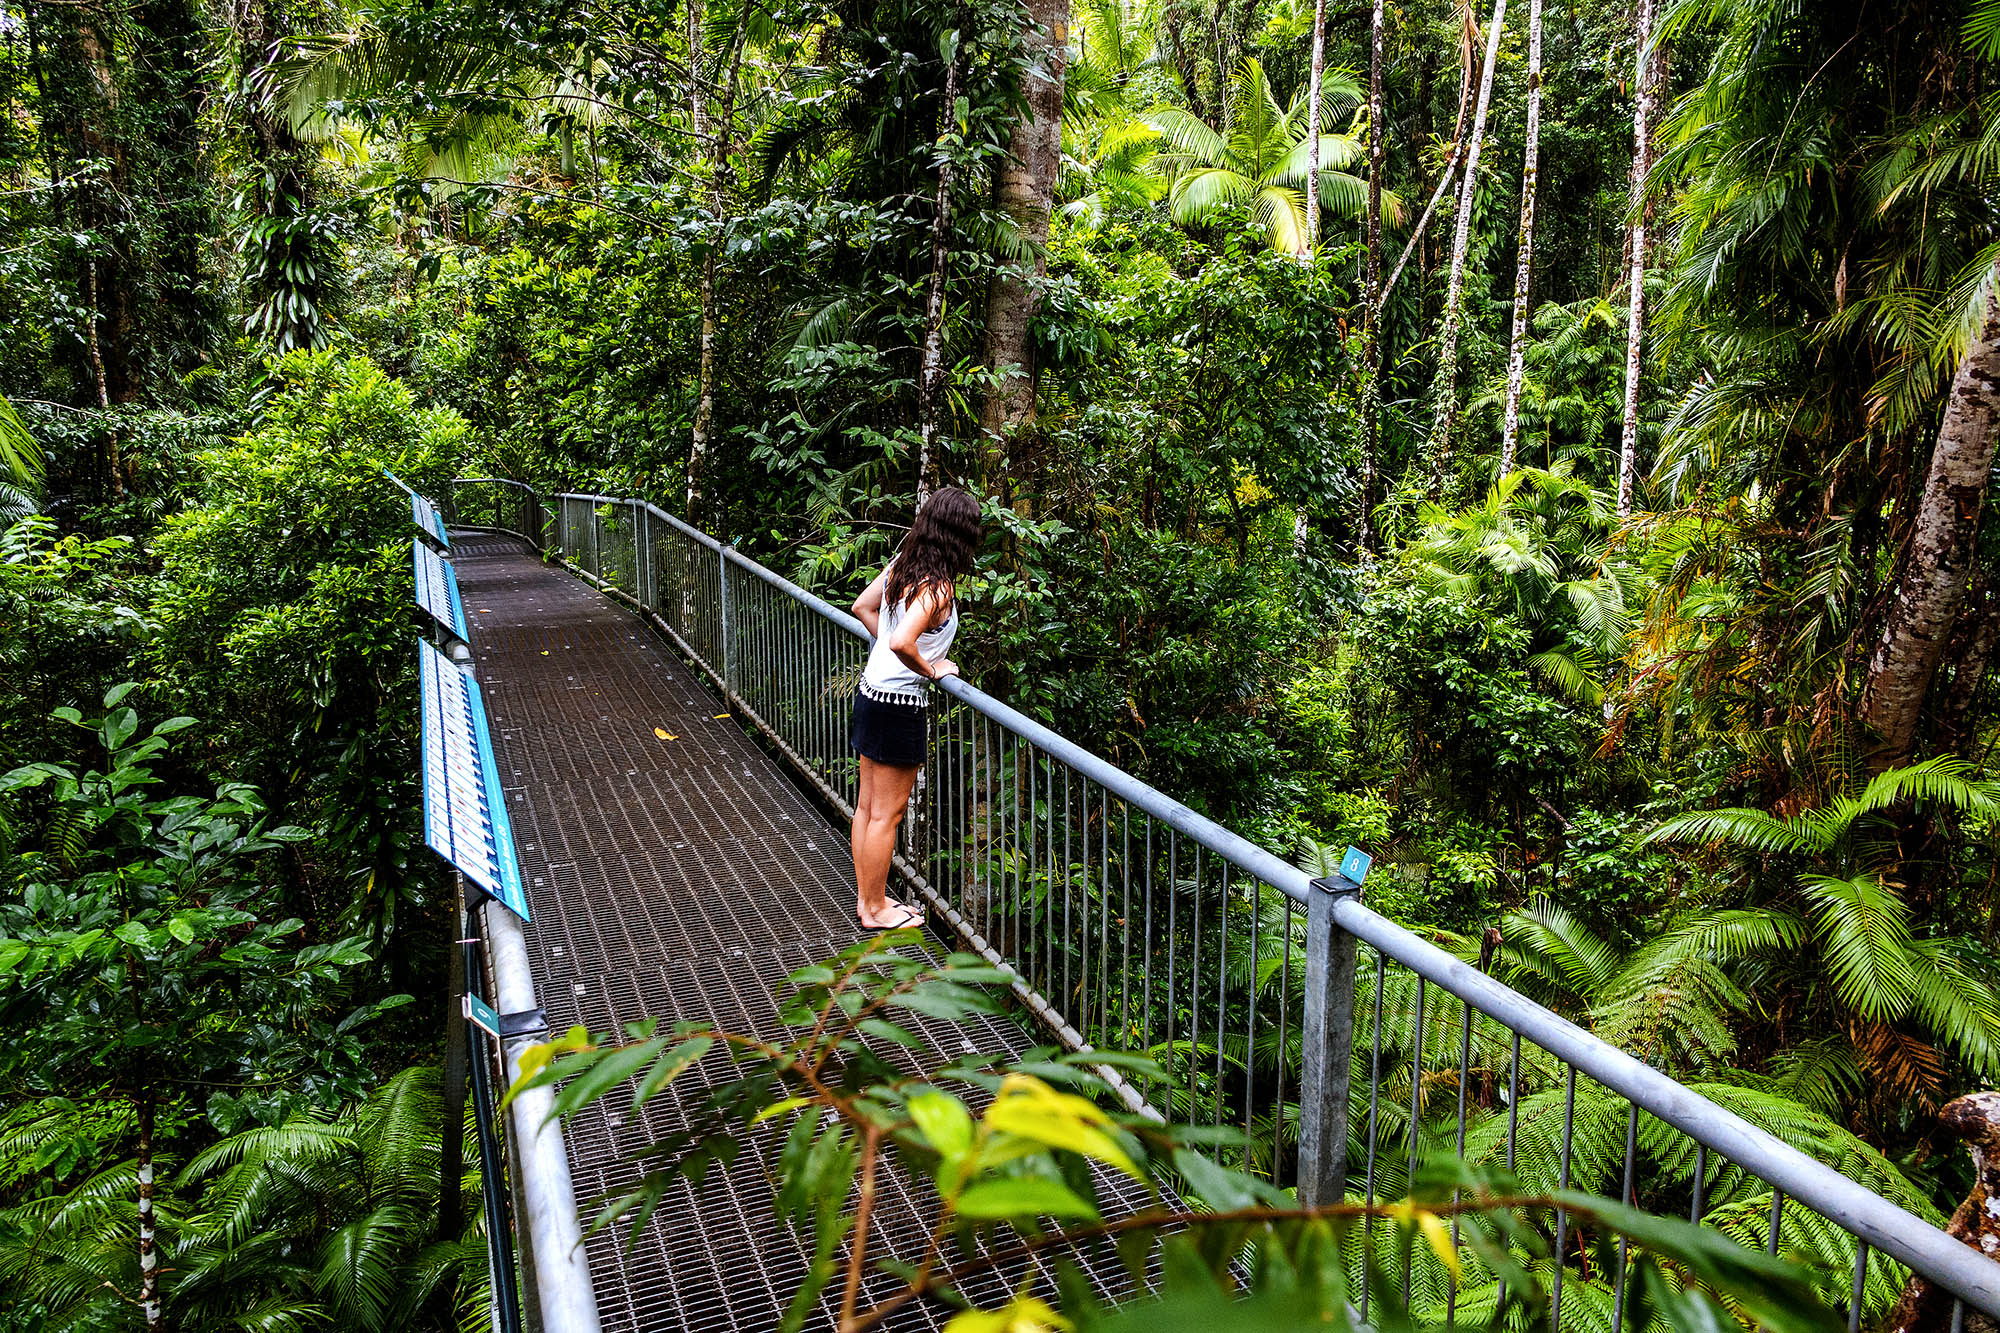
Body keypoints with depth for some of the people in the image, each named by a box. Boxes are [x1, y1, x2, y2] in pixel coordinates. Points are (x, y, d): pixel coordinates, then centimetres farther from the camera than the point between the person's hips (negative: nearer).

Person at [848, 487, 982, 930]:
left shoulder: (902, 563, 3)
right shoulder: (937, 586, -22)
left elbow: (862, 606, 16)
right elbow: (902, 642, -33)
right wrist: (930, 668, -15)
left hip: (871, 691, 9)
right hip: (899, 705, -9)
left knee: (867, 805, 17)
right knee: (886, 814, 5)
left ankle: (866, 897, 30)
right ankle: (875, 910, 18)